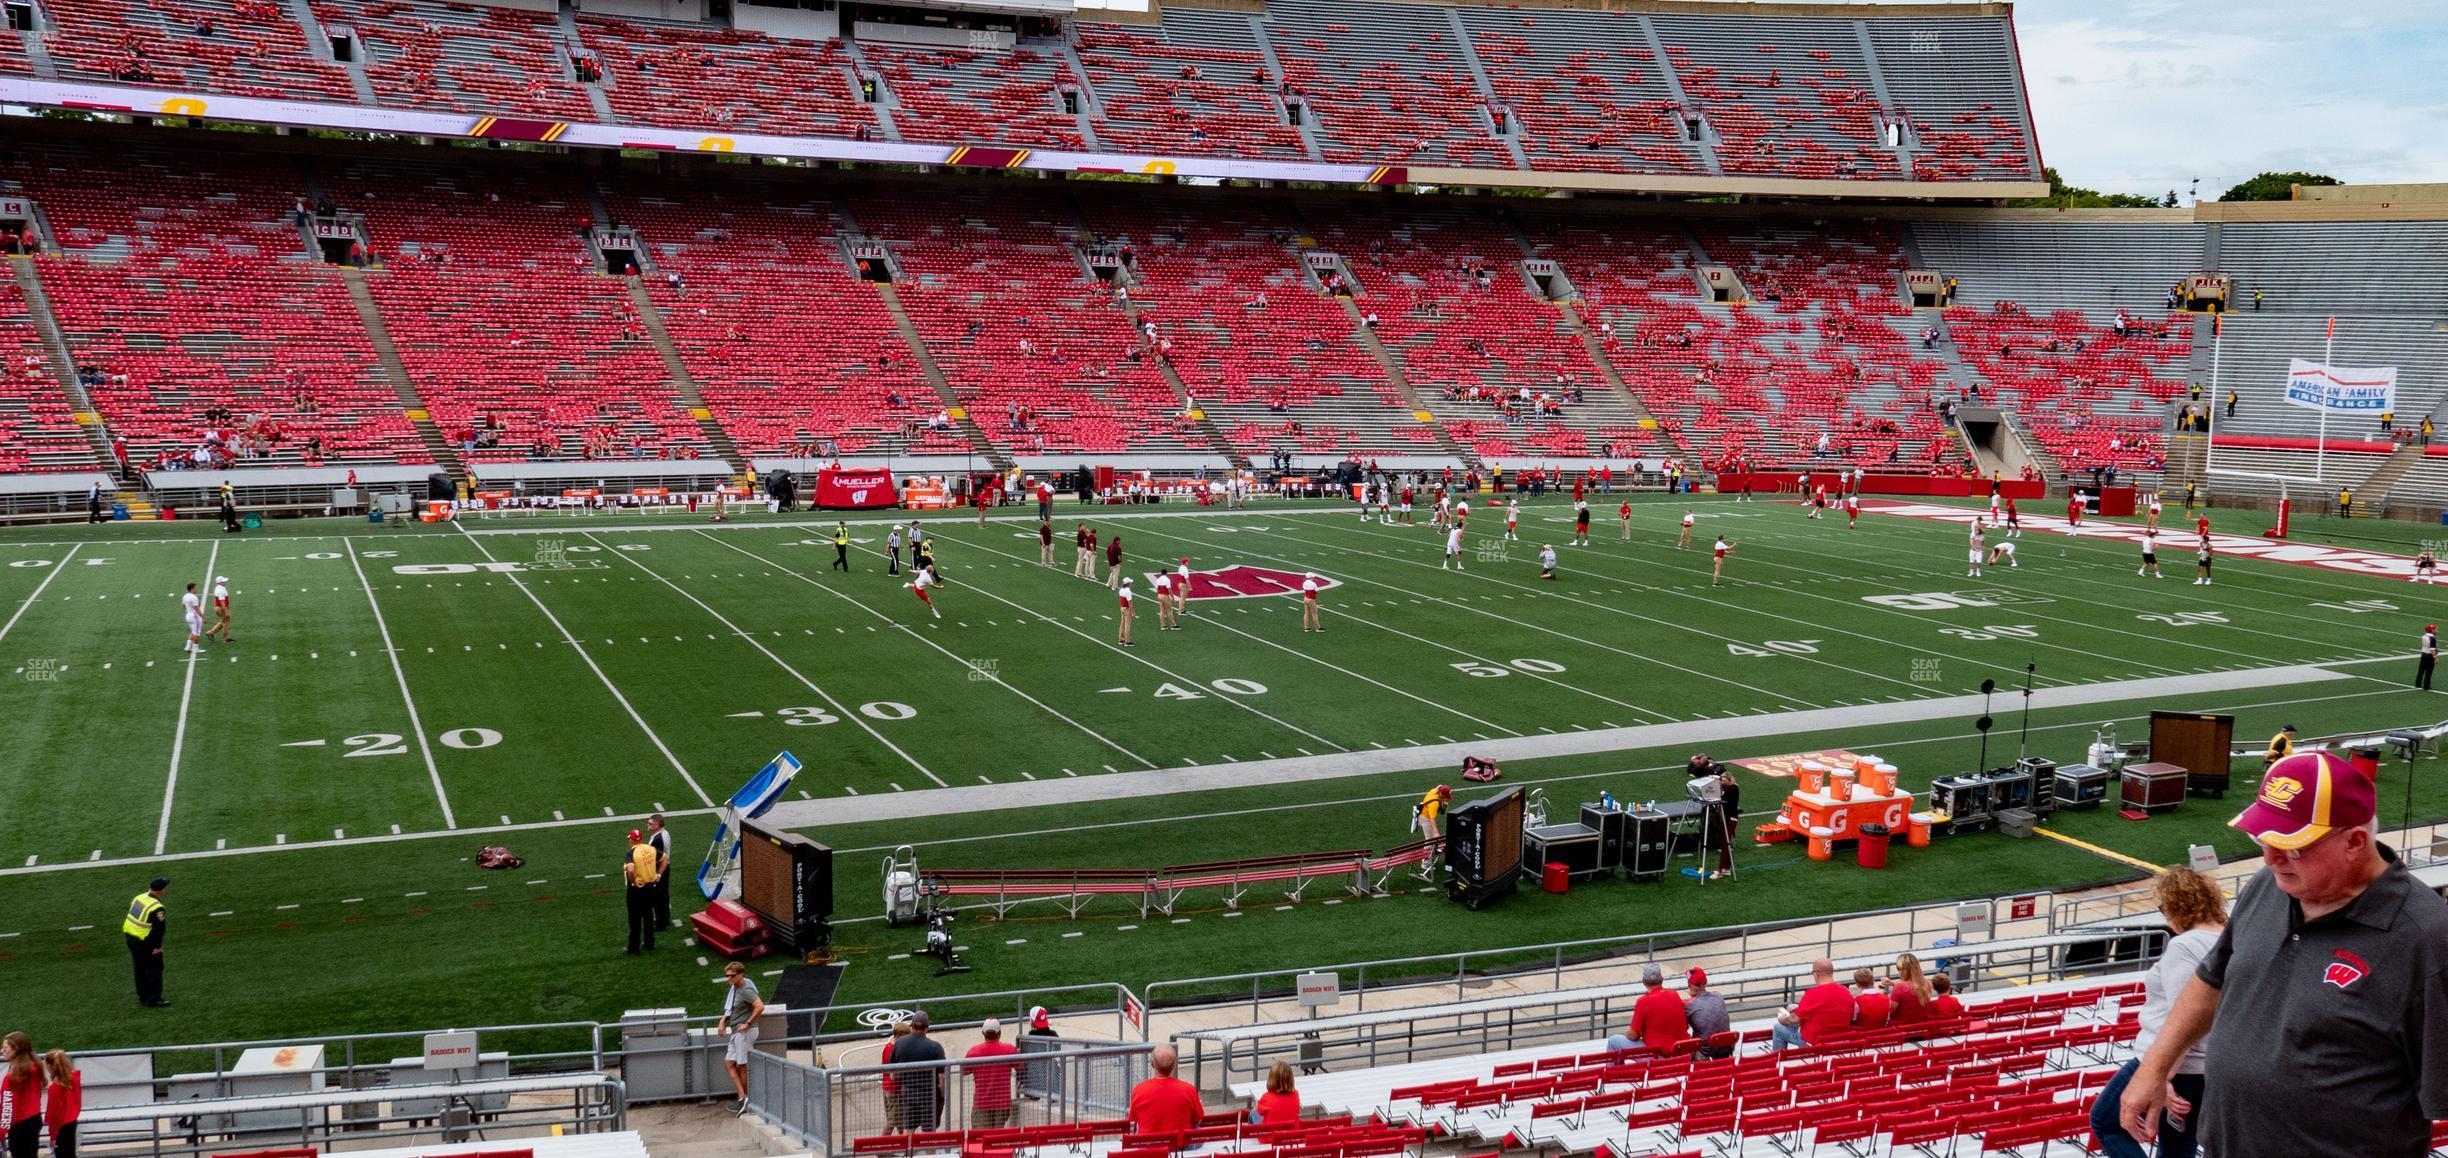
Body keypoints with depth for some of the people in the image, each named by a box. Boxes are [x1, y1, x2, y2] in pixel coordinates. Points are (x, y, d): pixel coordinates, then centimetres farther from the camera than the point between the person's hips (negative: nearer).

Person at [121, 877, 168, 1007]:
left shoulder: (139, 897, 2)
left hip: (131, 938, 9)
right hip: (145, 943, -9)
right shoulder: (157, 908, -24)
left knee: (140, 969, 19)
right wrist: (156, 947, -13)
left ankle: (143, 996, 29)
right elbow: (159, 930, -23)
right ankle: (154, 1000, 6)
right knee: (154, 969, 3)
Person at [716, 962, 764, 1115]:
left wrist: (748, 1024, -22)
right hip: (736, 1032, 10)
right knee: (729, 1064, 6)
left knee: (743, 1066, -2)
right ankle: (742, 1097, 5)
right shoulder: (734, 987, 11)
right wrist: (723, 1021, 10)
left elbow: (760, 1006, -30)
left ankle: (745, 1102, 7)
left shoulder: (746, 990, -17)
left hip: (745, 1032, -10)